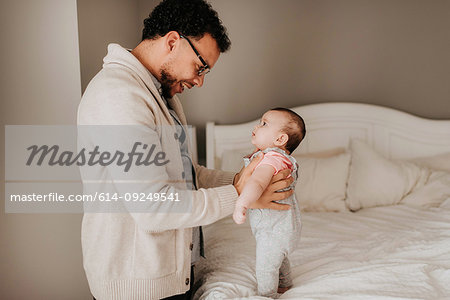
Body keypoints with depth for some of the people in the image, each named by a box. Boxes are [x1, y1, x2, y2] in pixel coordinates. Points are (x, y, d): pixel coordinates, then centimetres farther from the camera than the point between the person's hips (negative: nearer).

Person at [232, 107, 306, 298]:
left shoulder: (272, 159, -31)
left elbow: (257, 182, -51)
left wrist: (242, 204, -61)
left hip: (274, 230, -11)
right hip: (280, 224, 11)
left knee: (265, 269, 7)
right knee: (279, 258, 33)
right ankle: (285, 286, 55)